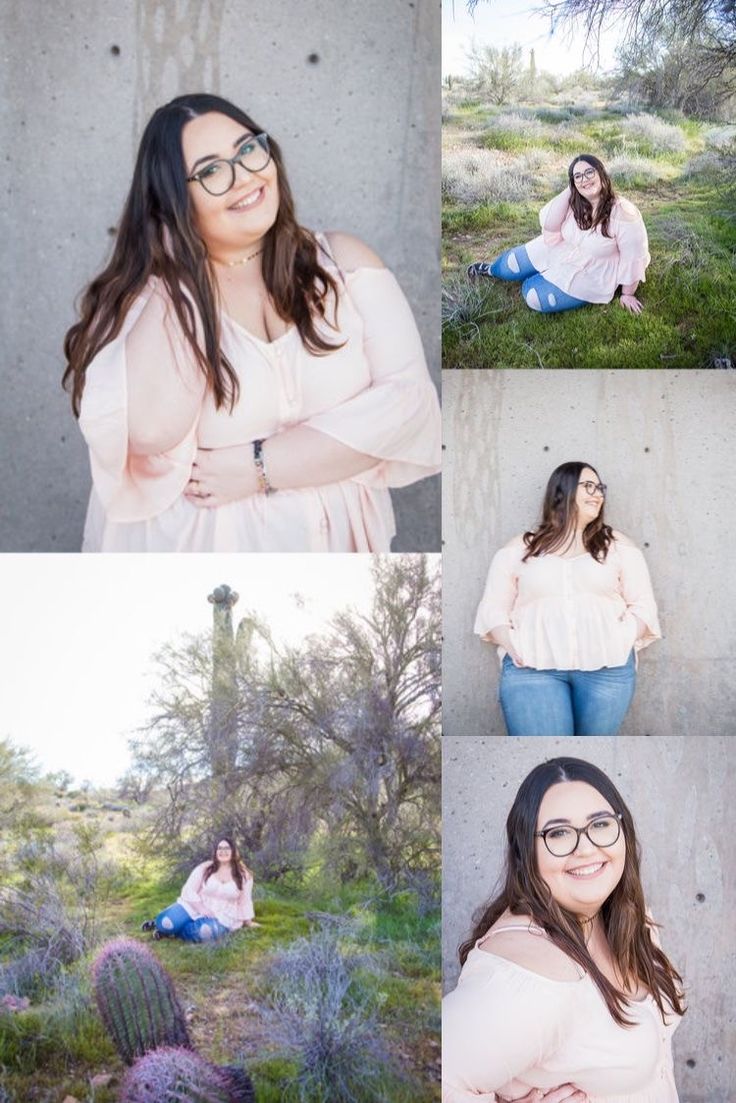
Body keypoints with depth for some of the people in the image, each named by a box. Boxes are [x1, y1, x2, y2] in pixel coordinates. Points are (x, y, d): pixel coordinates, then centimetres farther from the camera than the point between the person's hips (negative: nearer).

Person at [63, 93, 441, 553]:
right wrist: (179, 268, -12)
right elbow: (150, 432, -18)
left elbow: (407, 398, -8)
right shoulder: (148, 292, -1)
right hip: (196, 544, -1)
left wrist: (258, 467, -14)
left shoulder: (343, 259, 2)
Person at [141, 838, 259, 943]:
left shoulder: (244, 875, 1)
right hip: (195, 908, 1)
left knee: (205, 931, -36)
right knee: (166, 923, -24)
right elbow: (188, 890, -5)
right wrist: (201, 908, -18)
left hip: (221, 918, 0)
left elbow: (245, 901, 10)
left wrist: (248, 922, 12)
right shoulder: (204, 868, -1)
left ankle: (173, 931, -13)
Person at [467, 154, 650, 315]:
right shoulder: (574, 203, -11)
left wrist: (627, 294, -13)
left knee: (534, 296, -16)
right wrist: (569, 189, -26)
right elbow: (549, 224, -22)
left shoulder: (623, 214, -29)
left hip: (586, 277, -5)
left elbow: (633, 258, -21)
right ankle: (492, 269, 44)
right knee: (511, 265, 9)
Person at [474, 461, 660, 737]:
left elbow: (643, 605, 12)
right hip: (532, 667, -1)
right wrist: (511, 646, -8)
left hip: (608, 667, 2)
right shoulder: (520, 548, 13)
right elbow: (493, 609, 10)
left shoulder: (618, 545, 15)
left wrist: (620, 642, -5)